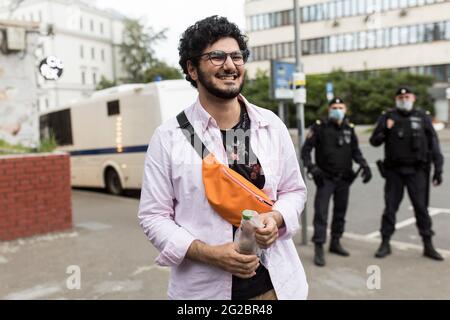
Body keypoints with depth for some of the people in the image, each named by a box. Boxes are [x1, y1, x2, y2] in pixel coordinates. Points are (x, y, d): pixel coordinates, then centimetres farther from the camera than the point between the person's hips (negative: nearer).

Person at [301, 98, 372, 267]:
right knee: (321, 213, -8)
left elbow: (355, 151, 12)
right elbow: (306, 150, -8)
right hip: (325, 178, -4)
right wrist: (311, 166, -23)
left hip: (344, 178, 5)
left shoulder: (349, 128, 6)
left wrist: (364, 165, -5)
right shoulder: (319, 127, -6)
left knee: (340, 212, 13)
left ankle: (335, 243, 28)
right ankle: (318, 249, -4)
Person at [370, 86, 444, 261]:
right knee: (390, 207, 5)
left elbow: (433, 144, 6)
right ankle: (385, 243, 16)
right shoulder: (388, 117, 4)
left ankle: (428, 245, 13)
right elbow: (374, 141, 2)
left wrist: (438, 169, 1)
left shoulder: (422, 117, 5)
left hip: (417, 171, 0)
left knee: (421, 207, 3)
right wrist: (384, 131, -18)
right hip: (394, 171, 0)